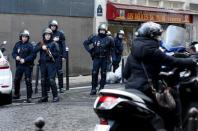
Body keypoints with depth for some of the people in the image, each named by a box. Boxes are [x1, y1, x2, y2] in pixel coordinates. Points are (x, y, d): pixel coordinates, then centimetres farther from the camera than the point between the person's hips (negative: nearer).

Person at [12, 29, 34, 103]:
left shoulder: (29, 46, -7)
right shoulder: (17, 44, 7)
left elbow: (32, 55, -12)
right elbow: (13, 53, 10)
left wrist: (25, 60, -20)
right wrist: (16, 57, -11)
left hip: (27, 66, -5)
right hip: (19, 65, 5)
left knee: (28, 81, -5)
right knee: (16, 80, 10)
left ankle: (29, 97, 0)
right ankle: (16, 94, 30)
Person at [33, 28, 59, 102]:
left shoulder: (54, 44, 3)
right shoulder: (41, 43, 14)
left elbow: (57, 54, -1)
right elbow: (34, 50, 0)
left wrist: (51, 54, -19)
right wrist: (41, 47, -14)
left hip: (51, 63, -4)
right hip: (43, 64, 4)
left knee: (51, 80, -11)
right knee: (43, 80, 7)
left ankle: (55, 96, -4)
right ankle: (44, 97, 15)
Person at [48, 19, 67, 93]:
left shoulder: (60, 34, 2)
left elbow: (63, 45, 1)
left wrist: (64, 56, -5)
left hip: (58, 56, -2)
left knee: (59, 72, 0)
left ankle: (61, 87, 7)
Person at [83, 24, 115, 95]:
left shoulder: (108, 39, 0)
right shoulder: (94, 38, 4)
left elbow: (113, 46, 12)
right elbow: (85, 43, 14)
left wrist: (108, 53, 4)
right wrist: (89, 50, 4)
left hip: (104, 59, -1)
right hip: (96, 58, 1)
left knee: (103, 74, 4)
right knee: (94, 73, -4)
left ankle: (101, 88, 13)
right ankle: (93, 88, 2)